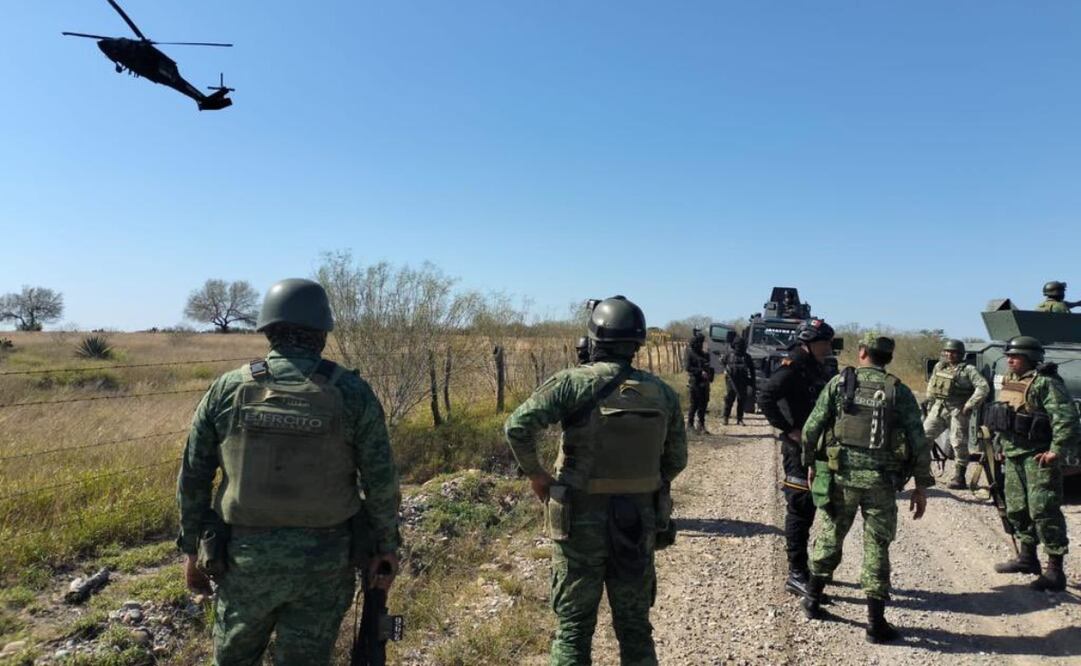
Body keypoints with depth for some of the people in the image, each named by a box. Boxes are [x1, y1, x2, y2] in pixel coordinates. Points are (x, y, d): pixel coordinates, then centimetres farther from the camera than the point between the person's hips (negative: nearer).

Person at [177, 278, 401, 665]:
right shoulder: (352, 392, -10)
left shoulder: (227, 390, -5)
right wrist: (386, 546, 5)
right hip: (323, 561, -1)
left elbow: (192, 478, 1)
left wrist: (192, 549, 13)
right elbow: (381, 483, -8)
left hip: (245, 557, 1)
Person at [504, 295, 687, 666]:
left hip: (582, 521, -3)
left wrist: (535, 474, -6)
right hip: (640, 524, 4)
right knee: (635, 626, 18)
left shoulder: (573, 383, -12)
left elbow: (517, 426, -21)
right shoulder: (662, 393, 0)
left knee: (573, 626, 11)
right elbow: (676, 460, 7)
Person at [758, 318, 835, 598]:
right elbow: (765, 398, -26)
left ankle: (802, 567, 29)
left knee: (809, 507, 16)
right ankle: (796, 574, 2)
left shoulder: (819, 369, 12)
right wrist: (790, 430, -22)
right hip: (799, 447, -9)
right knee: (800, 509, -5)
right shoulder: (792, 368, -15)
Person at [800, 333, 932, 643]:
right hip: (881, 479, 0)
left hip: (840, 474, 1)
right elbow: (918, 442, -2)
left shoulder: (839, 382, 1)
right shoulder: (899, 391, 2)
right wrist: (921, 485, 5)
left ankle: (813, 599, 29)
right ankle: (876, 622, 11)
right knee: (876, 547, 8)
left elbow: (811, 428, -2)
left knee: (830, 536, 17)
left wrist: (811, 463, 12)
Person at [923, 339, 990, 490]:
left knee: (958, 443, -3)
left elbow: (983, 387, -13)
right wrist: (930, 405, 16)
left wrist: (970, 405, -16)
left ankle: (959, 478, 5)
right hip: (938, 408, 6)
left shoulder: (967, 370, -5)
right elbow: (931, 386, 22)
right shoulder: (939, 367, 12)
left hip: (957, 411, -5)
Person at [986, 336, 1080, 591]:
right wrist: (1000, 445, 21)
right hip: (1013, 455, 9)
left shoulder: (1045, 383, -15)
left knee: (1044, 511, -8)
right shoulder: (1008, 382, 12)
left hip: (1038, 457, -9)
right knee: (1017, 509, 16)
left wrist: (1056, 451, -25)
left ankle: (1055, 570, -2)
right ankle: (1027, 557, 31)